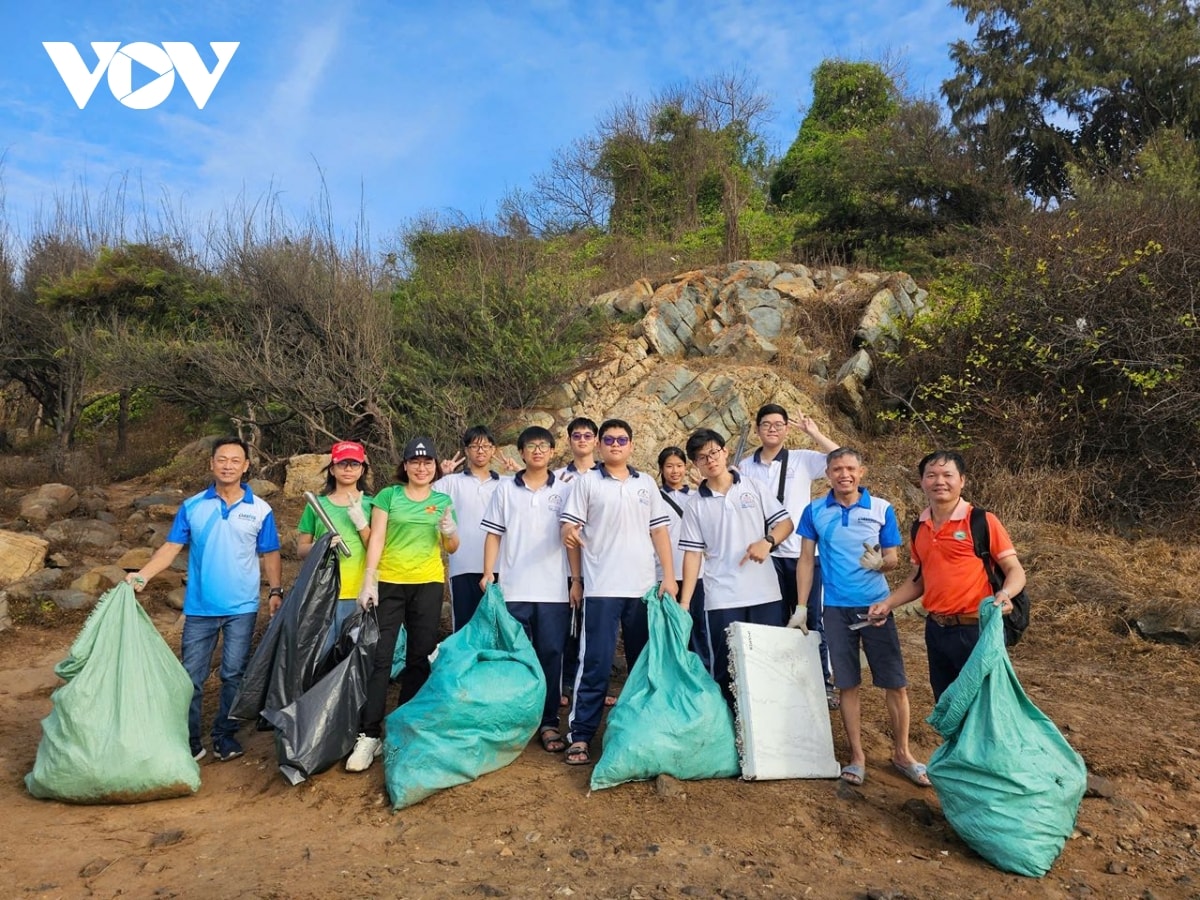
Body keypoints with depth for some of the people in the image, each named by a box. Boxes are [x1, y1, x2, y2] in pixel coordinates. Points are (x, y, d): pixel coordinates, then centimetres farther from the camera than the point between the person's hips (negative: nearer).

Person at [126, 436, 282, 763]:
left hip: (242, 608, -1)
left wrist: (276, 591, -2)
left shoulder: (260, 510, 0)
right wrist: (142, 574, -16)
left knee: (234, 674, 8)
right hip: (200, 607, 1)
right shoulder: (192, 506, 1)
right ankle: (189, 741, 20)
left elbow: (270, 554, 4)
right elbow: (171, 547, -2)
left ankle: (225, 737, 23)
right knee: (191, 676, 6)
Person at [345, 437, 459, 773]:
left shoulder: (443, 501, 9)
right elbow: (376, 539, -3)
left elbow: (451, 548, 11)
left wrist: (450, 532, -11)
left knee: (420, 658, 7)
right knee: (379, 657, -6)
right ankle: (369, 735, -1)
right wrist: (368, 581, -12)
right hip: (388, 584, -2)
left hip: (428, 586, 2)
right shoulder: (388, 496, 2)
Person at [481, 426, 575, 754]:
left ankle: (549, 723, 13)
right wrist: (488, 575, -1)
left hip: (554, 590, 0)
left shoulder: (564, 490, 5)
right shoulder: (505, 489, 6)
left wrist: (577, 580, -1)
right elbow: (494, 535, 7)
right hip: (513, 589, 1)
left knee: (550, 656, 3)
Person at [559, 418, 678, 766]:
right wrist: (569, 533, -25)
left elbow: (659, 530, 11)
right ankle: (580, 736, 5)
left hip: (644, 588, 4)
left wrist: (669, 575, 4)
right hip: (602, 588, -3)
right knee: (595, 665, -3)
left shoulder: (646, 483, 12)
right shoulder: (585, 482, 3)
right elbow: (570, 527, -2)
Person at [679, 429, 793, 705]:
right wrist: (684, 601, -6)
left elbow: (785, 523, 4)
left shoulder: (754, 488, 5)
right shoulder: (696, 506, 4)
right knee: (725, 667, 6)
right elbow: (693, 554, 1)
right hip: (721, 599, 0)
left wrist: (767, 541, -17)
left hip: (765, 593, 1)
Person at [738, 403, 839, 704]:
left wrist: (815, 434, -10)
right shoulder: (745, 466, 5)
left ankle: (823, 683, 20)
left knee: (812, 620, 7)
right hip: (766, 555, 2)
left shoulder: (803, 459, 1)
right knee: (775, 622, 11)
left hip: (803, 553, -1)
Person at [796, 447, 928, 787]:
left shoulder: (882, 509, -3)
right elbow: (806, 560, 2)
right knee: (848, 685, 8)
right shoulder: (814, 511, -2)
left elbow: (893, 558, 1)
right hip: (837, 609, 0)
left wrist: (880, 562, -23)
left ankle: (902, 753, 23)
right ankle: (857, 755, 22)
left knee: (896, 684, 4)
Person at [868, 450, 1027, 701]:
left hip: (976, 630, -6)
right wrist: (887, 603, 5)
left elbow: (1015, 571, -8)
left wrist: (1005, 593, -28)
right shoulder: (920, 528, 7)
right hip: (935, 631, 6)